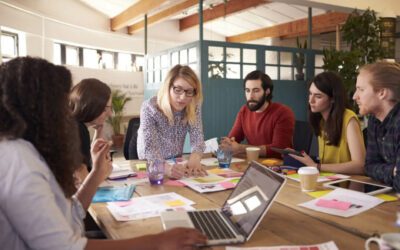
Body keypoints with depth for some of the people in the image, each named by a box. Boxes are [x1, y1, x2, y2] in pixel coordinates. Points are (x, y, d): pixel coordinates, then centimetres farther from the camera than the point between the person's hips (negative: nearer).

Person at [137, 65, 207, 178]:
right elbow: (149, 148, -30)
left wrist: (194, 160, -40)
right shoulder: (150, 107, -22)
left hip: (176, 163, 3)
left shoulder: (194, 108, -11)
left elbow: (197, 139, -18)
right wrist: (166, 167, -50)